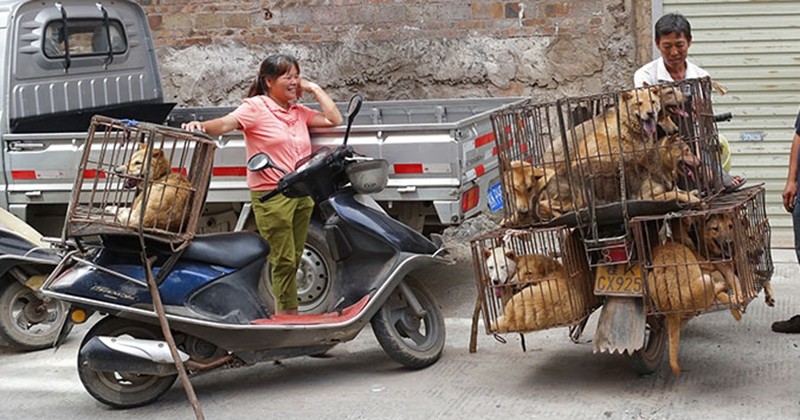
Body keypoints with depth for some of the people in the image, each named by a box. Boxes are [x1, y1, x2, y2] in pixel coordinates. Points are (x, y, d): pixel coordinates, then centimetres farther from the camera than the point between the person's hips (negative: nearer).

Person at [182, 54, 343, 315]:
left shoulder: (299, 112, 15)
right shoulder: (256, 107, -4)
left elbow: (334, 120, 13)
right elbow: (226, 123, -18)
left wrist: (314, 89, 11)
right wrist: (201, 126, -38)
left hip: (302, 194, 7)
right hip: (271, 195, -7)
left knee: (293, 260, 12)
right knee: (284, 261, -5)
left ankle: (287, 316, 20)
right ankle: (287, 315, 3)